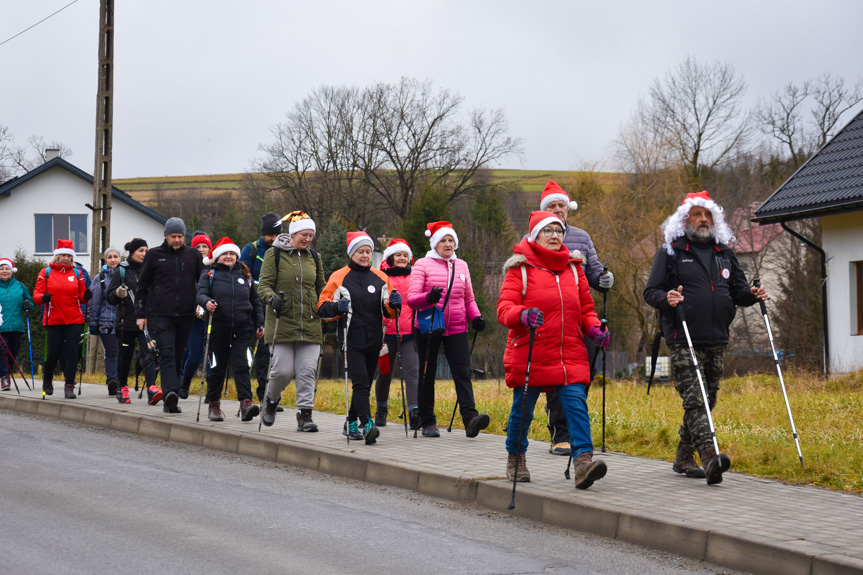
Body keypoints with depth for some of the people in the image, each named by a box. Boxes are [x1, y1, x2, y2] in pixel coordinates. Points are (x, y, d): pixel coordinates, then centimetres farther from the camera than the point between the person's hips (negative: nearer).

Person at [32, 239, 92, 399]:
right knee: (54, 353, 2)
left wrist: (86, 296, -10)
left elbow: (81, 297, 13)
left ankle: (70, 387, -4)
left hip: (75, 320, 1)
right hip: (54, 319, -1)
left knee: (72, 352, -6)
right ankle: (47, 378, 30)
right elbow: (36, 294, 2)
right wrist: (43, 297, -20)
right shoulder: (46, 272, 5)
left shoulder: (77, 273, 10)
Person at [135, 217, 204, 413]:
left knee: (177, 357, 6)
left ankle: (171, 401, 12)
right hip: (160, 315, -3)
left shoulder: (193, 255, 10)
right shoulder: (154, 255, 6)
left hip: (185, 316, 3)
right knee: (167, 354, -17)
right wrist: (140, 314, 5)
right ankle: (171, 393, -31)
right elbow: (142, 286, 9)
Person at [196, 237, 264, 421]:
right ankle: (214, 404, 17)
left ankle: (246, 402, -20)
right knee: (218, 366, 5)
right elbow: (201, 293, -4)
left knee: (240, 364, -11)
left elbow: (255, 301, 20)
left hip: (242, 329, 1)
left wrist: (259, 323, 12)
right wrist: (207, 302, -27)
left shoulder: (245, 275, 17)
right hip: (218, 328, -1)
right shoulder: (209, 274, 10)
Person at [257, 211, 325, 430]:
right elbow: (263, 285, -4)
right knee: (283, 370, -5)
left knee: (307, 371, -2)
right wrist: (272, 298, -23)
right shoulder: (274, 254, 1)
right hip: (283, 321, -4)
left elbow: (321, 288, 25)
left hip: (310, 324, 4)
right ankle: (271, 401, 23)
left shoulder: (313, 257, 15)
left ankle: (305, 414, 2)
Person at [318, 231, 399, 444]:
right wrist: (337, 307, -19)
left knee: (365, 385, 12)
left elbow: (388, 310, 14)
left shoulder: (380, 277, 12)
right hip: (352, 340, -5)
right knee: (361, 384, -17)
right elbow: (322, 308, 2)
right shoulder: (339, 278, 1)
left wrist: (393, 304, -9)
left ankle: (351, 424, 27)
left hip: (374, 341, 5)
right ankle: (367, 425, -25)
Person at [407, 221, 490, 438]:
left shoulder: (461, 266, 14)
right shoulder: (422, 264, 2)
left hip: (456, 329, 2)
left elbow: (469, 299, 20)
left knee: (462, 373, -12)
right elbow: (411, 298, -7)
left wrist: (476, 316, 0)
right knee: (427, 375, 6)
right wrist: (428, 297, -28)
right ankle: (427, 423, 16)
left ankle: (470, 419, -22)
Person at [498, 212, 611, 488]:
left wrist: (594, 328, -1)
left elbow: (585, 307, 19)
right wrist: (522, 315, -31)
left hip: (570, 354, 3)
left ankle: (583, 460, -23)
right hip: (529, 355, -3)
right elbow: (504, 308, -9)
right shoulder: (520, 268, 0)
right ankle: (515, 459, 29)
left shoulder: (573, 266, 14)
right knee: (522, 409, 7)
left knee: (577, 403, -14)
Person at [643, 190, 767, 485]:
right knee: (694, 399, -17)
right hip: (683, 341, -6)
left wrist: (752, 295, 0)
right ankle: (710, 457, -27)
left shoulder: (724, 253, 18)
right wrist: (666, 298, -21)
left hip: (717, 341, 6)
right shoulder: (670, 253, 4)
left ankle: (683, 457, 23)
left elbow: (737, 289, 22)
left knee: (707, 401, 10)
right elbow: (650, 291, 1)